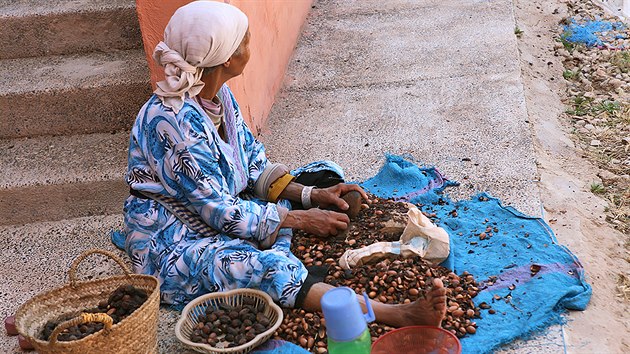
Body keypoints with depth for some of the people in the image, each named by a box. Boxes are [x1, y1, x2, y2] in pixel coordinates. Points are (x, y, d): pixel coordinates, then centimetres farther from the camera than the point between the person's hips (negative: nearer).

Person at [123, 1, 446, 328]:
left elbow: (255, 165, 5)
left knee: (325, 175, 5)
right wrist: (301, 218, -20)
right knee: (262, 266, -38)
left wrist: (312, 194, -8)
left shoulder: (218, 94, -1)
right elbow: (219, 211, -25)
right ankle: (395, 315, -42)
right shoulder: (173, 120, -28)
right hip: (171, 244, -9)